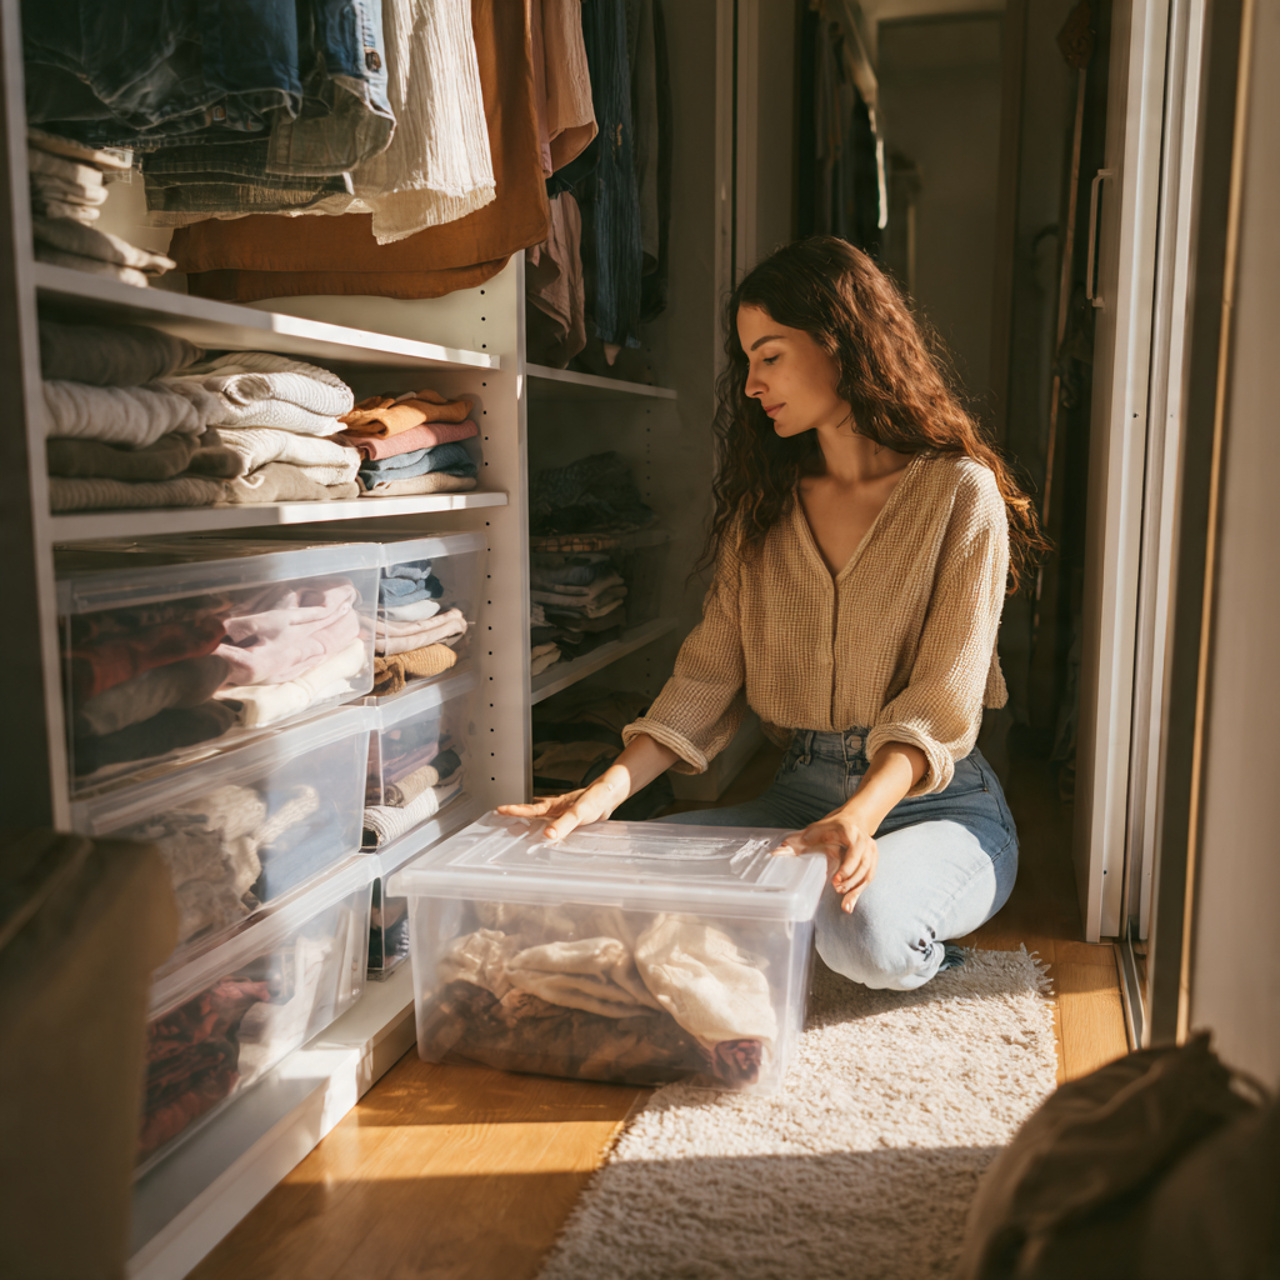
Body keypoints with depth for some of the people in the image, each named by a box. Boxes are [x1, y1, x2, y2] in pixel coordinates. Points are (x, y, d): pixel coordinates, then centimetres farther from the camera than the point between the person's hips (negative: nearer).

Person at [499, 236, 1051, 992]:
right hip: (803, 794, 5)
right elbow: (711, 673, 0)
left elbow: (941, 703, -14)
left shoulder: (959, 492, -7)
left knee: (865, 935, -34)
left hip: (937, 802, -4)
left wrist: (860, 819, -31)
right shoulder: (765, 503, 9)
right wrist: (609, 790, -15)